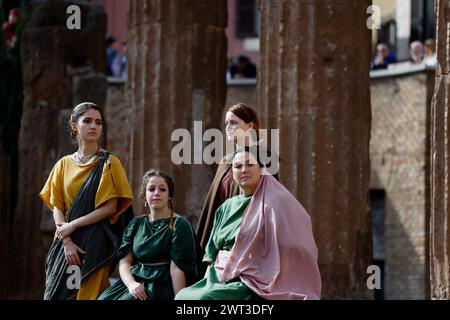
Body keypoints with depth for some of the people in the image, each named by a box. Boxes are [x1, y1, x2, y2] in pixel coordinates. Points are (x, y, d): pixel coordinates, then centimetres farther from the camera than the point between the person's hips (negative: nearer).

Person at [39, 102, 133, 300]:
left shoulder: (109, 163, 2)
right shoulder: (64, 164, 11)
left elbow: (110, 207, -6)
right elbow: (57, 207, 5)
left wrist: (73, 225, -11)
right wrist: (67, 241, -10)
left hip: (96, 243, -3)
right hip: (66, 242, 3)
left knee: (89, 293, -9)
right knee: (58, 293, -2)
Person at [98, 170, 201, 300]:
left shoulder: (179, 225, -1)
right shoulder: (136, 224, 15)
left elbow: (177, 269, -10)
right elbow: (124, 261, 7)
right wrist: (131, 284, -12)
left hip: (162, 288, -5)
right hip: (136, 283, 5)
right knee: (104, 299, -18)